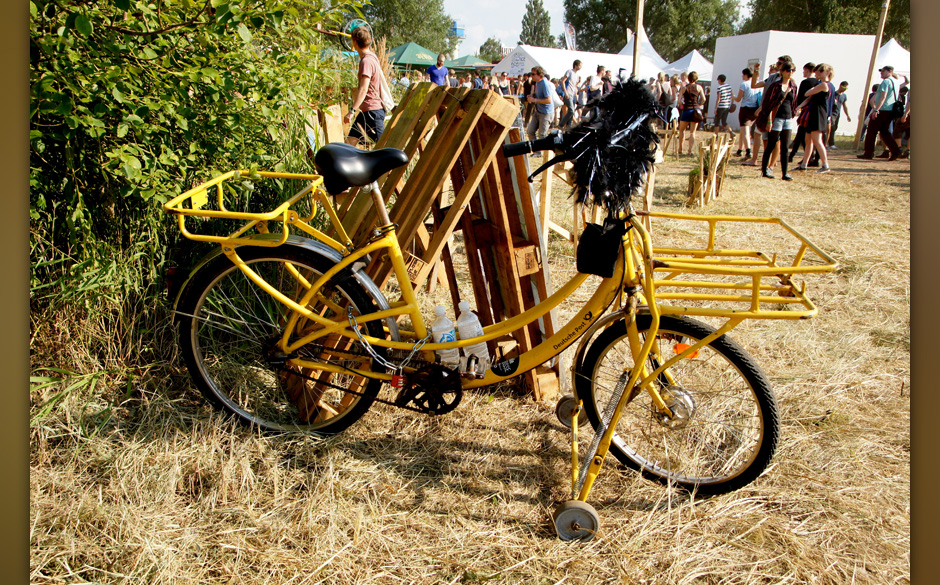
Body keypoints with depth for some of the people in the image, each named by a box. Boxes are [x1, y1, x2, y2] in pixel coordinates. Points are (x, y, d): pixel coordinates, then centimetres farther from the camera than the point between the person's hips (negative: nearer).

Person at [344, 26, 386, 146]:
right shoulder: (372, 57, 11)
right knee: (350, 141, 10)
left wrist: (352, 111, -33)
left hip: (372, 110, -10)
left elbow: (363, 89, -28)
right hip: (366, 110, 10)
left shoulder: (366, 61, -18)